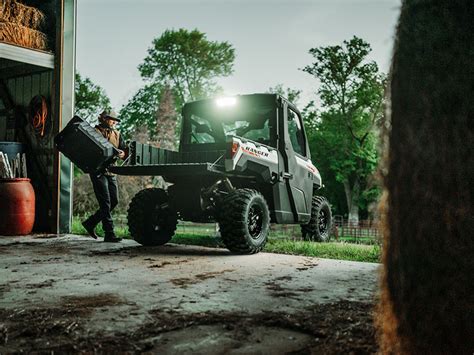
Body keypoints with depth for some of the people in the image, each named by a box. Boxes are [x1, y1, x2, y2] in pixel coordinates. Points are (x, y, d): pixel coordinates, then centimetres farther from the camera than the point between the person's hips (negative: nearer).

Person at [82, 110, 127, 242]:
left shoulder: (116, 134, 16)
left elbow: (124, 150, 11)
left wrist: (122, 153, -12)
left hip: (111, 172, 7)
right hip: (98, 171, -7)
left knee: (114, 201, 7)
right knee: (106, 203, -9)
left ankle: (90, 223, 24)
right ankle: (109, 234, -7)